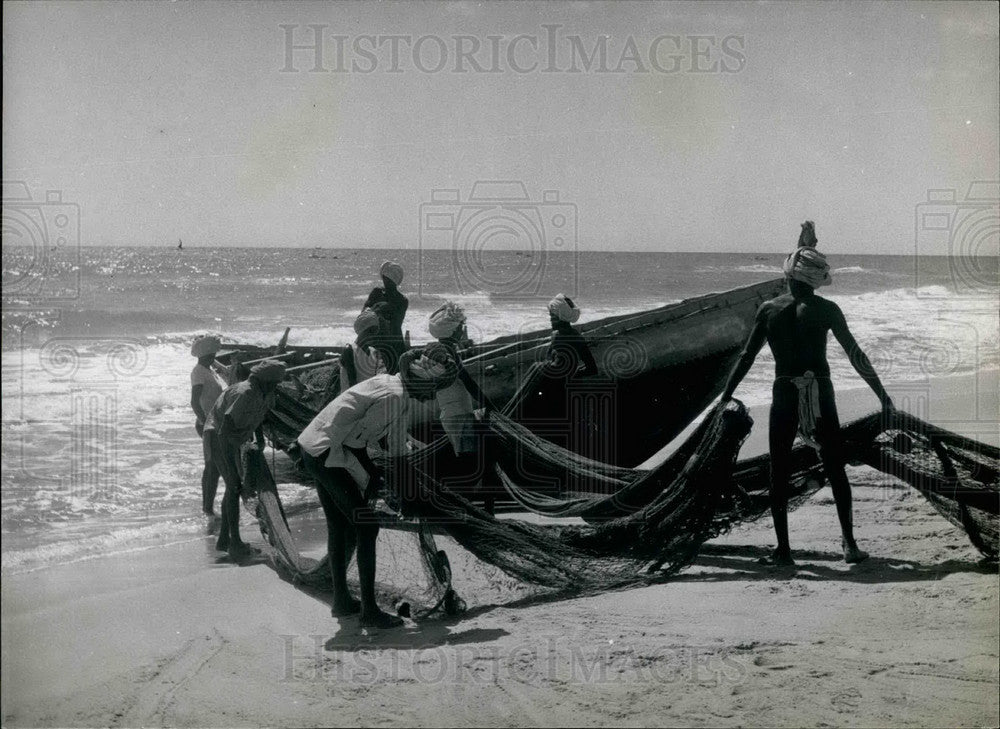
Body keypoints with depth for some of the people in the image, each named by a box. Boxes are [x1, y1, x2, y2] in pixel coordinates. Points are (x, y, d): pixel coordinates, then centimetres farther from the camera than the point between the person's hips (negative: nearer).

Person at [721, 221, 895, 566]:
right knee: (835, 471, 7)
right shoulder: (826, 310, -3)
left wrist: (726, 396, 10)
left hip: (784, 397, 0)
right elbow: (855, 354, 0)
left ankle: (783, 549, 5)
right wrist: (881, 393, 7)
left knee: (779, 475, 7)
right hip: (821, 395, 0)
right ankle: (850, 544, 1)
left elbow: (746, 357, 2)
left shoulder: (769, 309, -1)